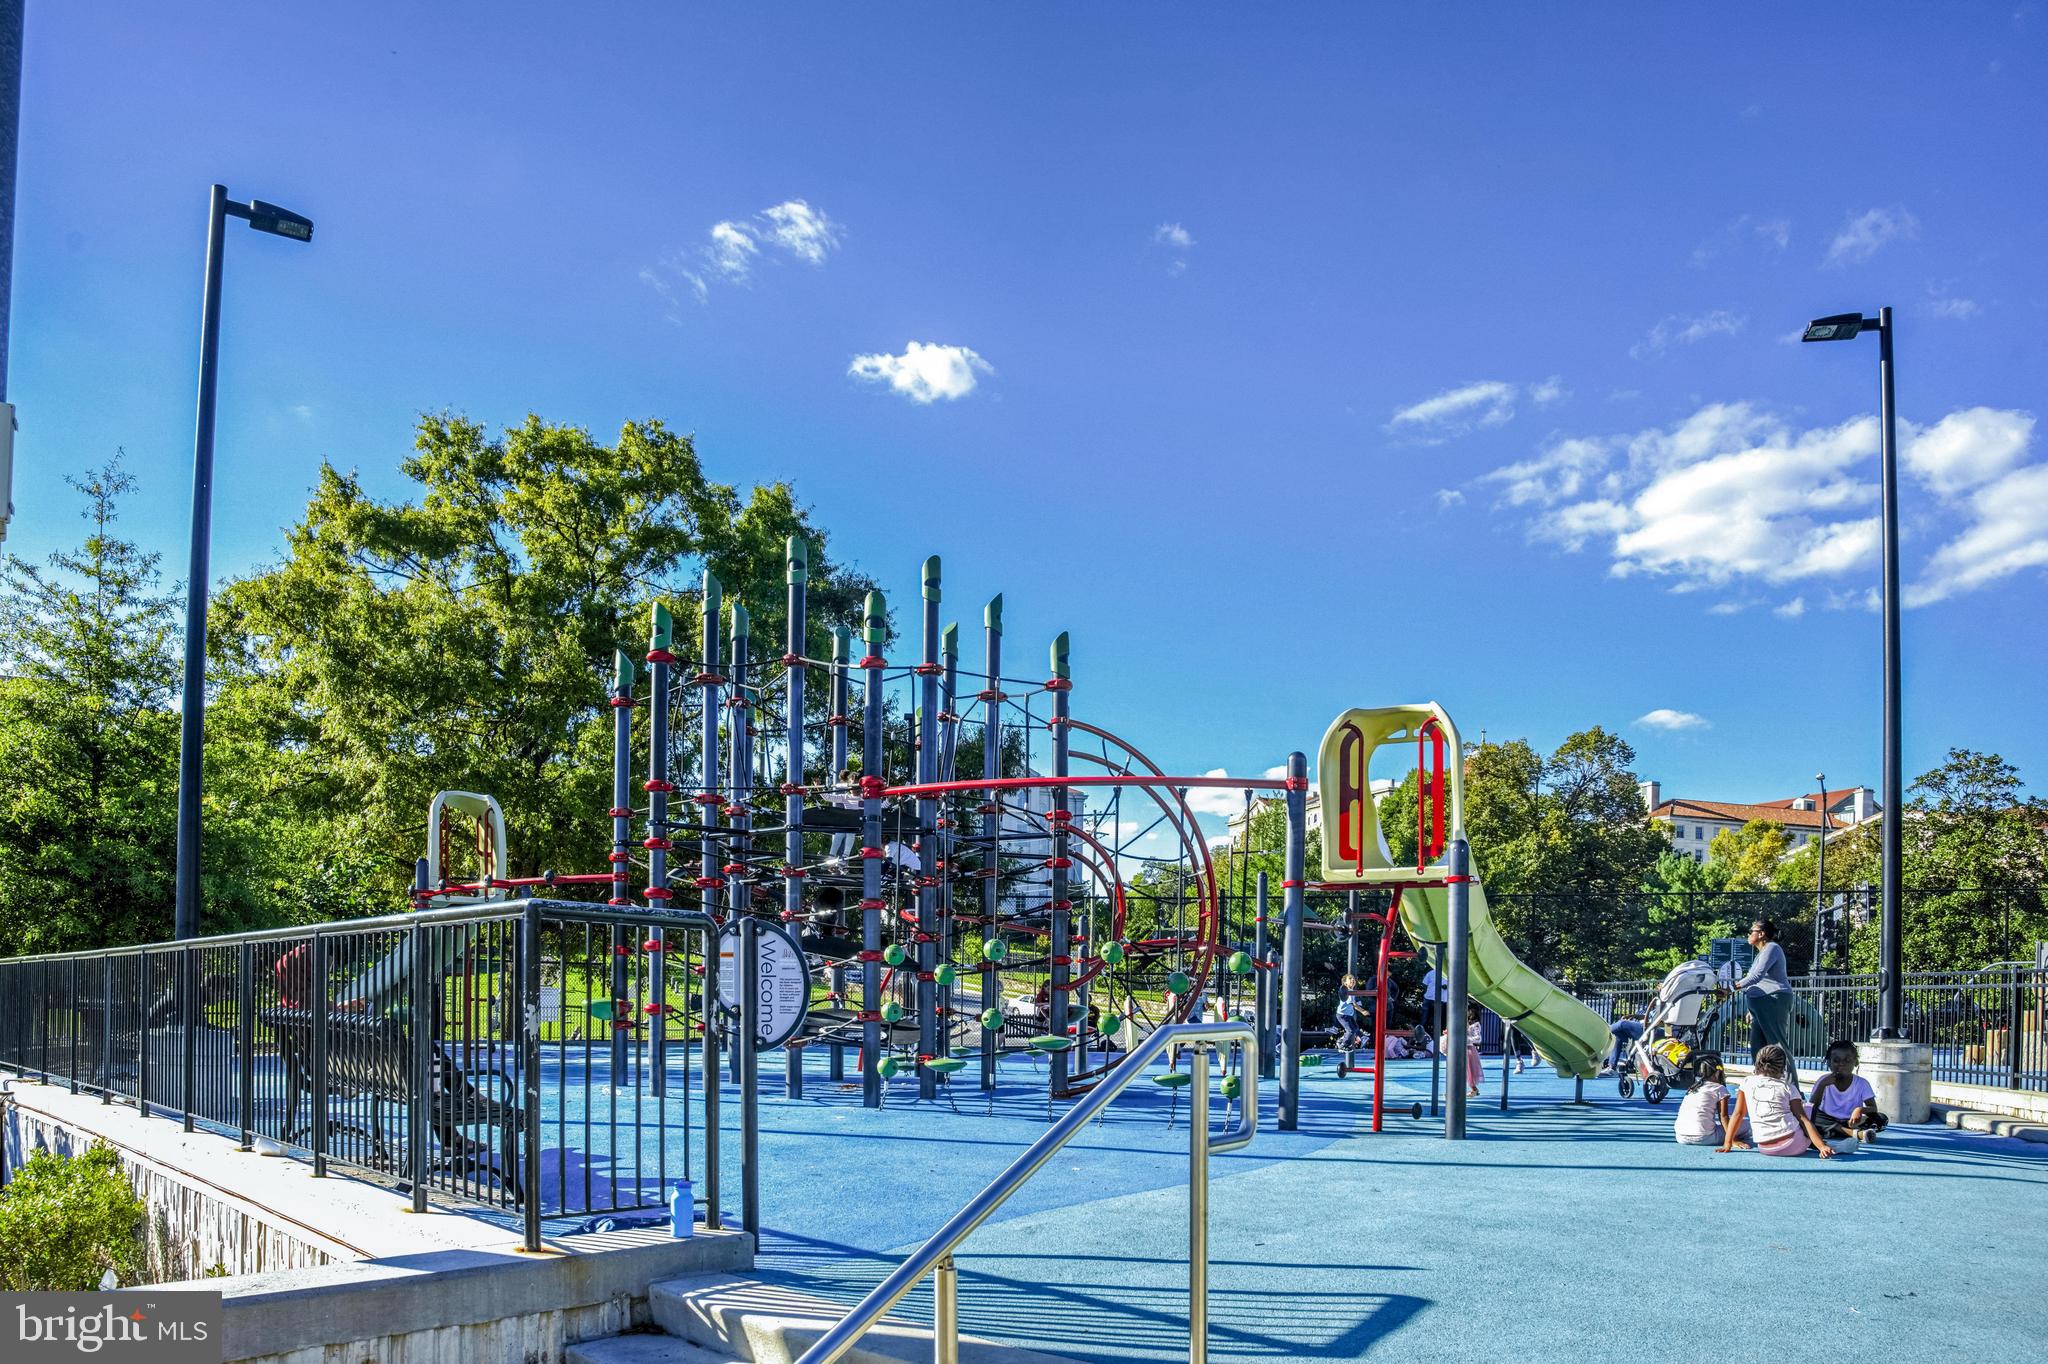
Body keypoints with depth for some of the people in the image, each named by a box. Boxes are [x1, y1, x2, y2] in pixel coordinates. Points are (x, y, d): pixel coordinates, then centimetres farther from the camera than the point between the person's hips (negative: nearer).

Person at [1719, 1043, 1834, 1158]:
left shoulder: (1747, 1083, 11)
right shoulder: (1788, 1088, 6)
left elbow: (1737, 1114, 13)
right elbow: (1803, 1119, -2)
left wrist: (1727, 1144, 15)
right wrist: (1822, 1146, -5)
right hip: (1792, 1146, -3)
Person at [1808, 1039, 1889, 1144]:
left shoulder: (1861, 1083, -2)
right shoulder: (1824, 1081, -2)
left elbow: (1873, 1108, -9)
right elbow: (1812, 1107, -11)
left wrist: (1861, 1110, -32)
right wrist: (1822, 1085, -23)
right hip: (1829, 1122, 0)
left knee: (1881, 1119, -20)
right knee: (1810, 1116, -32)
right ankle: (1858, 1133, -41)